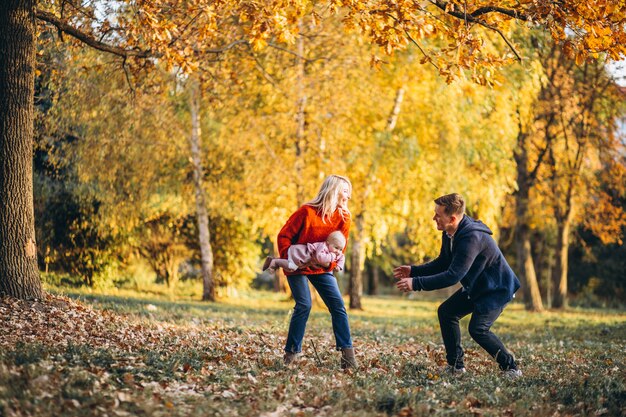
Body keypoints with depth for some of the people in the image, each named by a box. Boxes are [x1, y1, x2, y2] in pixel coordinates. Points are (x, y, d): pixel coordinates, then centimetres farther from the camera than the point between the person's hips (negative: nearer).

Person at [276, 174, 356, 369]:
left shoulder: (344, 217, -5)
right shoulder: (307, 211, -18)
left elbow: (340, 247, 4)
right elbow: (284, 236, -12)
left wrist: (332, 263, -11)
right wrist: (290, 260, -18)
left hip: (322, 268, 5)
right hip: (298, 267, -5)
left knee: (338, 305, -6)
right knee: (304, 305, -17)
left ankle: (347, 354, -6)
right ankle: (291, 353, -6)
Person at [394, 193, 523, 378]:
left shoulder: (472, 238, -34)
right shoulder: (449, 234, -4)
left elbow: (453, 276, -37)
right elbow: (442, 264, 10)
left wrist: (417, 283, -37)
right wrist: (413, 271, -3)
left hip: (497, 288, -10)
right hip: (476, 286, 10)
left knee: (478, 329, -21)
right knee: (446, 312, 3)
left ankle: (511, 367, -4)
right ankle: (455, 365, 10)